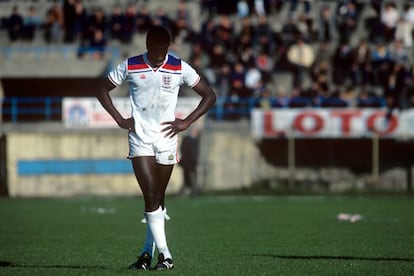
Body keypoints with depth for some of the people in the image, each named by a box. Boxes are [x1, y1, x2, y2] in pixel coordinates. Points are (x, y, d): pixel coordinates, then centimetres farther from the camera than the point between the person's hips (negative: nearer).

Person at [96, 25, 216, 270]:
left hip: (166, 139, 1)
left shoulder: (180, 68, -3)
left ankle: (148, 252, 17)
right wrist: (120, 119, 0)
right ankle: (164, 254, -13)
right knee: (150, 195, -12)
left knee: (159, 197, 5)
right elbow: (103, 90, 11)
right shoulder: (130, 66, -2)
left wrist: (186, 123, -4)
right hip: (139, 139, -1)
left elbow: (209, 95, 4)